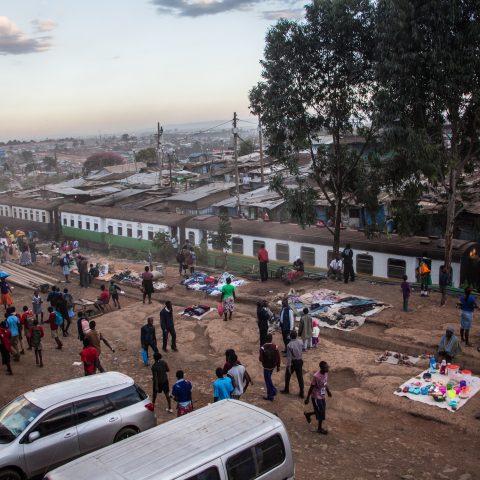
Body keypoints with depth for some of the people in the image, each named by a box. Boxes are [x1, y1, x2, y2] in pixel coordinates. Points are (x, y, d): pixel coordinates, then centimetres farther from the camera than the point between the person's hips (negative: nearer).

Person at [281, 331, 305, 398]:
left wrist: (289, 366, -14)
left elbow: (289, 357, -20)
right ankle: (301, 393, 15)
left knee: (288, 376, 19)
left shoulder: (289, 345, -25)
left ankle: (286, 389, 34)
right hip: (300, 361, 4)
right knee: (300, 377, 11)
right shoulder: (300, 341, -10)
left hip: (293, 362, -4)